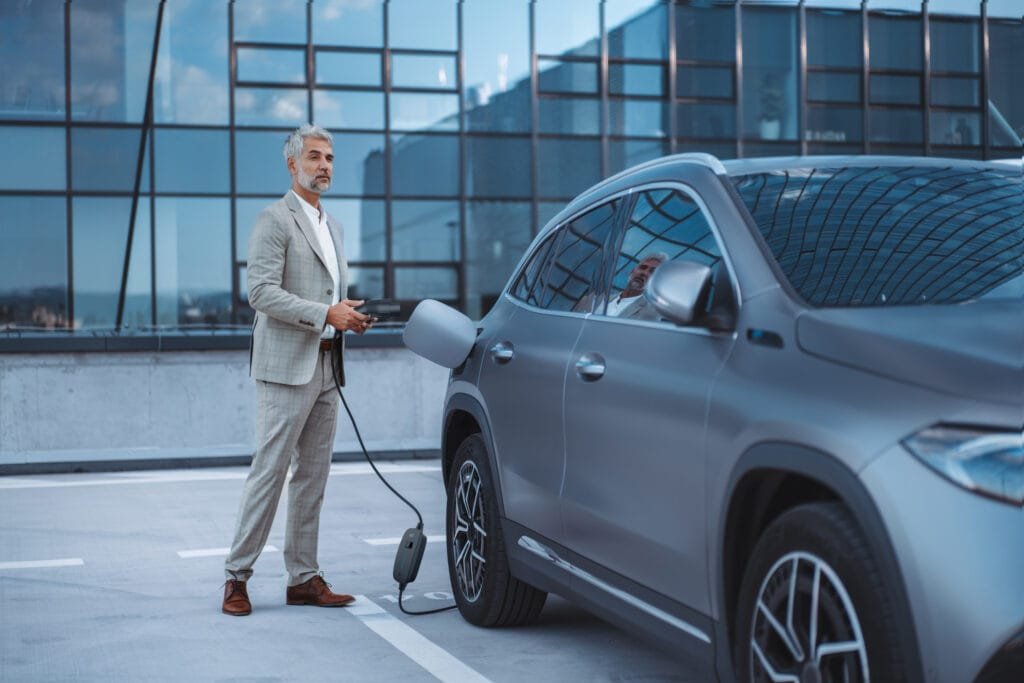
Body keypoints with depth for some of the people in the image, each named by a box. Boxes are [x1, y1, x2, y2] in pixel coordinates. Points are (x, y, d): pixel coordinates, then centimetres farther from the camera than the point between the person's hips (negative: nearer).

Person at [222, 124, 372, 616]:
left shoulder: (332, 226, 20)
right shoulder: (274, 220, -6)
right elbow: (262, 292, -17)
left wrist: (349, 316, 5)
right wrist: (325, 313, -22)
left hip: (326, 366, 8)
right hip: (287, 365, -8)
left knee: (313, 476, 8)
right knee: (270, 471, -7)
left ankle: (304, 579, 14)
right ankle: (237, 576, 2)